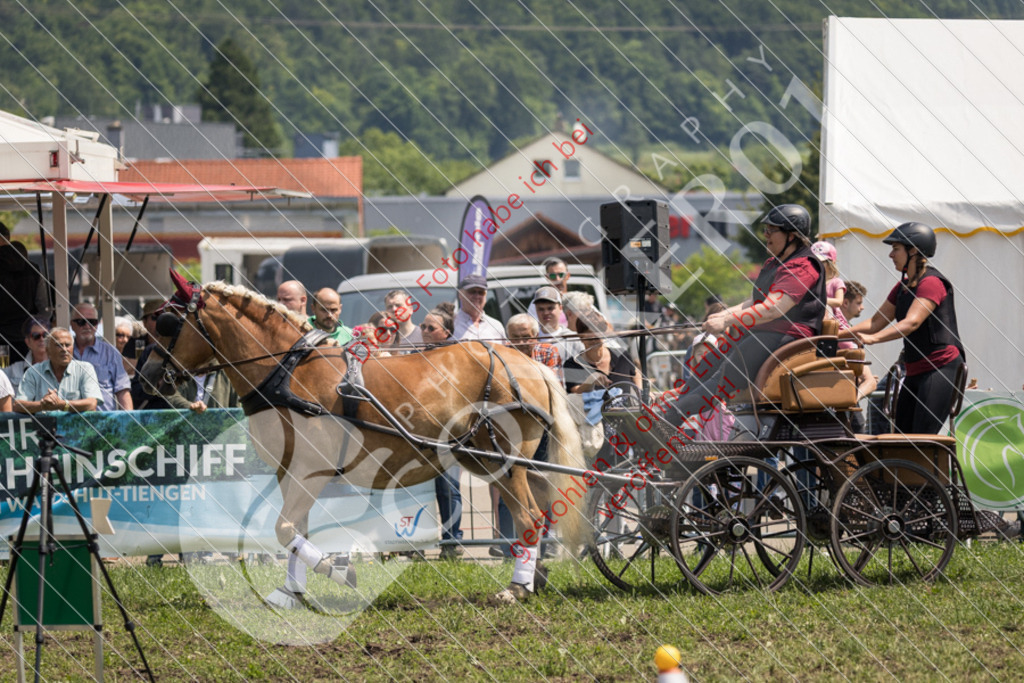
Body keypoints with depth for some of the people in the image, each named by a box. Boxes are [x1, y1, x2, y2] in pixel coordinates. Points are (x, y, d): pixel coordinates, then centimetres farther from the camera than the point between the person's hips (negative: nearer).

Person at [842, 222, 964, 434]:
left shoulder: (932, 283, -13)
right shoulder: (903, 287, 16)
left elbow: (912, 323, -26)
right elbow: (877, 321, 18)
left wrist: (873, 338, -38)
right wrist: (840, 333, 3)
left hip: (942, 367, -10)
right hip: (915, 373, 10)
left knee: (923, 437, -18)